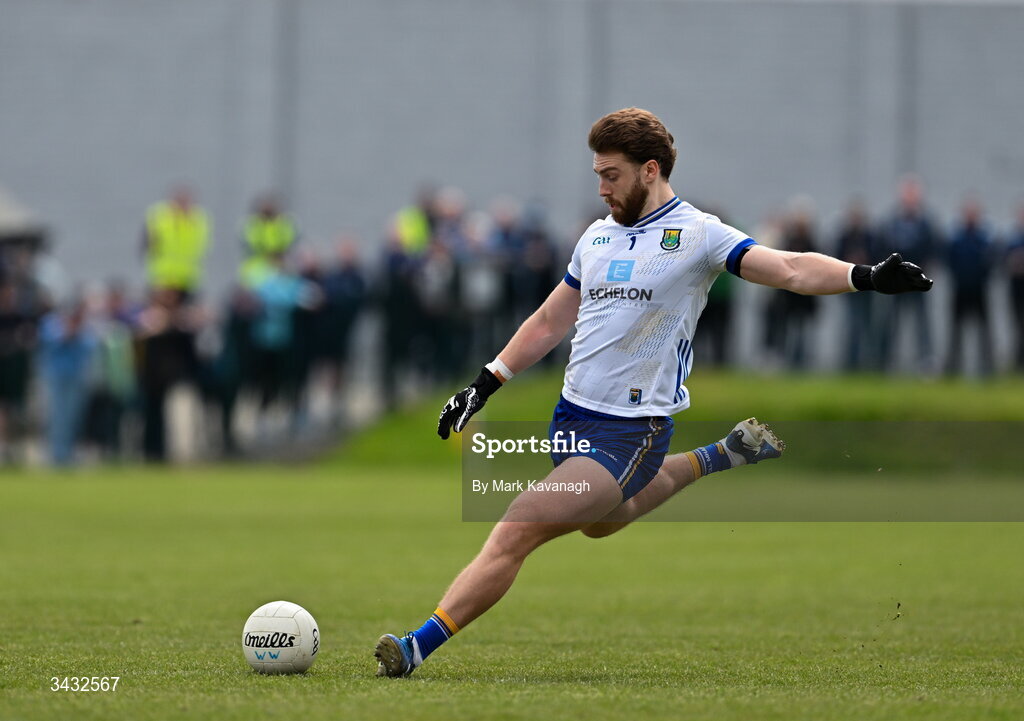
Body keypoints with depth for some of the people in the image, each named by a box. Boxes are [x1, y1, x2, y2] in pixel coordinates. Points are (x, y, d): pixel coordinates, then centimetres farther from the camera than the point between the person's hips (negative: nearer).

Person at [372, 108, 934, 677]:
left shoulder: (697, 234, -8)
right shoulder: (598, 236, 11)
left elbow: (790, 269, -18)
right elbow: (551, 322, 22)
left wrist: (865, 276, -35)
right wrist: (485, 384, 20)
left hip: (631, 430, -8)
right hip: (572, 416, 8)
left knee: (518, 530, -18)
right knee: (601, 522, 32)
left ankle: (420, 646, -15)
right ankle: (719, 457, 45)